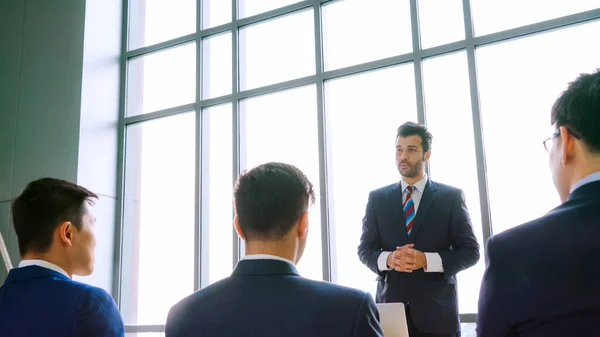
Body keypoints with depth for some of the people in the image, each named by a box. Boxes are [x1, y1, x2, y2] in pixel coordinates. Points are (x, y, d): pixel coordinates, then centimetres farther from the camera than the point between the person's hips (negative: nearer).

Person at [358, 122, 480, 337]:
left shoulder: (451, 197, 2)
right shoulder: (377, 198, 8)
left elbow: (470, 251, -1)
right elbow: (365, 249, 8)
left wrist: (426, 260, -16)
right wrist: (388, 259, -14)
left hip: (436, 310, -1)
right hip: (390, 307, 1)